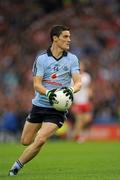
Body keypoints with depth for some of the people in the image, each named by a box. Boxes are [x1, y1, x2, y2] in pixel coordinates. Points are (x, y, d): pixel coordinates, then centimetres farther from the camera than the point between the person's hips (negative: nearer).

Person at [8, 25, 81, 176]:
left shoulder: (72, 59, -1)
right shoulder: (41, 58, -4)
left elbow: (78, 82, -7)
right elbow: (37, 84, -10)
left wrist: (71, 89, -30)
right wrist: (48, 93, -30)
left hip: (58, 108, -1)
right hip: (39, 105, 1)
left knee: (40, 141, -17)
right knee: (25, 141, 8)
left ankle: (16, 166, -2)